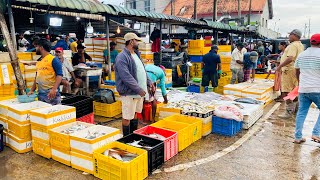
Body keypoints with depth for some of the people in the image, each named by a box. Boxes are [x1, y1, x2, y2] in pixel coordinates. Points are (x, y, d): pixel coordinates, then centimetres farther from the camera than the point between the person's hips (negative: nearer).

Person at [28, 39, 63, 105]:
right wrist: (32, 90, 18)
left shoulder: (53, 59, -6)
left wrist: (54, 89, -24)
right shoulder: (38, 61, 16)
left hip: (51, 94, -7)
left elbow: (59, 75, -14)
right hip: (40, 94, 7)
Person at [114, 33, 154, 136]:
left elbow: (142, 70, 21)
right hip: (129, 92, -9)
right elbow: (126, 77, -25)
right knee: (127, 117, 2)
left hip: (139, 91, 9)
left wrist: (149, 82, 11)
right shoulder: (122, 57, -17)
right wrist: (139, 89, -26)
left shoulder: (136, 54, 13)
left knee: (135, 113, 19)